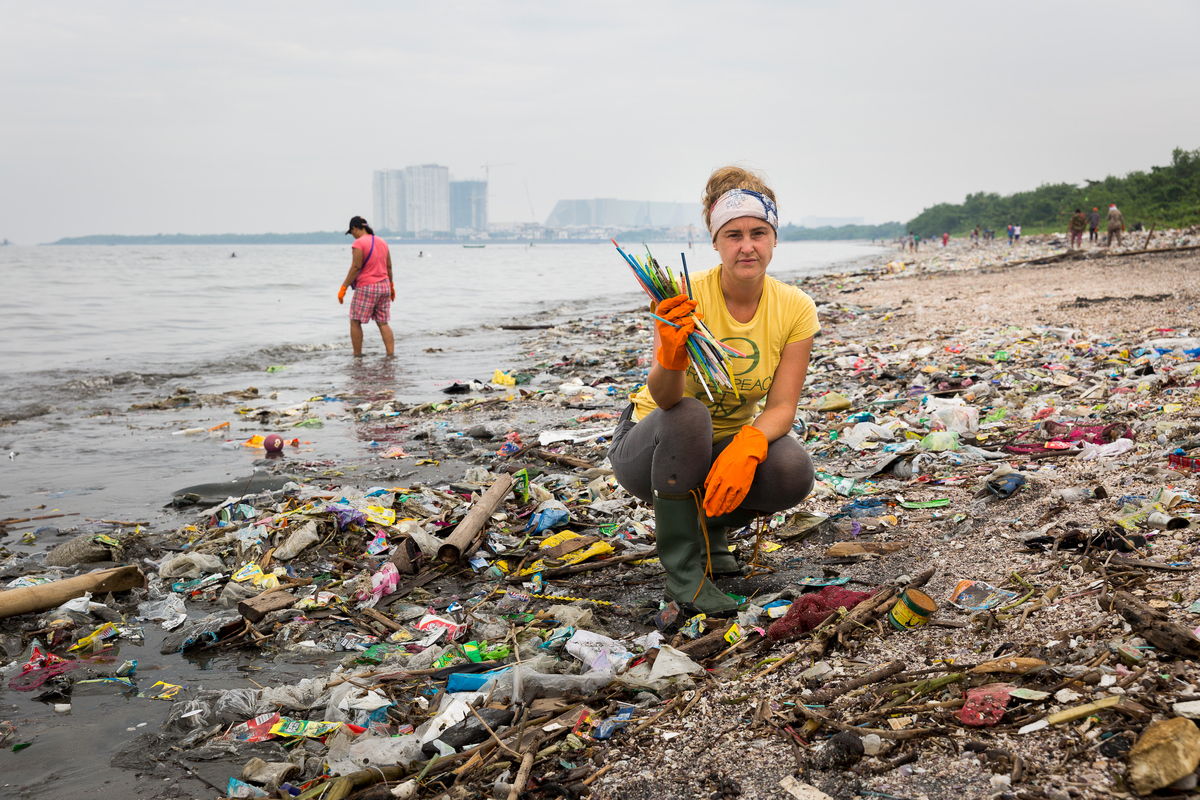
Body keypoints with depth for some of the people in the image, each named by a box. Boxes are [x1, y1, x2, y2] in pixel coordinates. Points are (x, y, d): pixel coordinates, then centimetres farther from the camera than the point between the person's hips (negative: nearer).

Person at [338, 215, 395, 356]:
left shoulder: (359, 243, -12)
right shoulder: (382, 242, 10)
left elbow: (356, 268, -16)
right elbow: (389, 267, 13)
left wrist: (343, 287, -11)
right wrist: (391, 286, 23)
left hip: (366, 288, -7)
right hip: (384, 287, 7)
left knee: (355, 322, 7)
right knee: (383, 323, 8)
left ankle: (357, 355, 10)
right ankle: (391, 354, -1)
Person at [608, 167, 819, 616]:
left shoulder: (795, 309, -12)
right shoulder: (686, 298, -22)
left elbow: (782, 405, -16)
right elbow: (666, 399, -32)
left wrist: (747, 445, -37)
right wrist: (671, 358, -55)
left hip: (729, 443, 3)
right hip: (654, 448, -3)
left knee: (792, 471, -27)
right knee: (689, 414, -36)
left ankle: (710, 528, 6)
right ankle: (682, 568, -22)